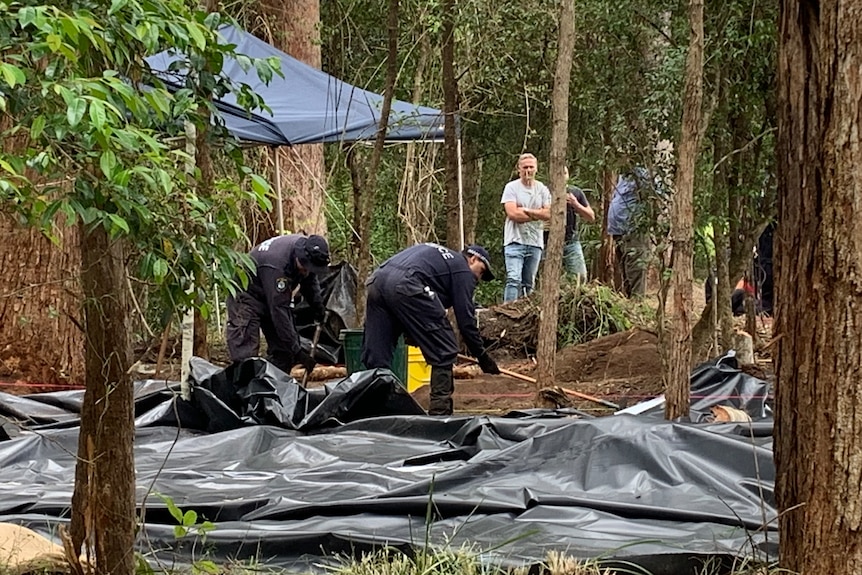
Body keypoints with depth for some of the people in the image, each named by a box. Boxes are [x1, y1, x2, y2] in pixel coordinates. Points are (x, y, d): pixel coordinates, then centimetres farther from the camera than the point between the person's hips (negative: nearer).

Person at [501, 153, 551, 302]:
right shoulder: (511, 187, 0)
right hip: (515, 241, -4)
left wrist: (526, 210, -9)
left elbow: (548, 214, -1)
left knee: (529, 283, 8)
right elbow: (512, 213, -12)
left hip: (535, 242, 4)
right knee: (514, 279, -16)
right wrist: (537, 214, -5)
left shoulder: (542, 189, 10)